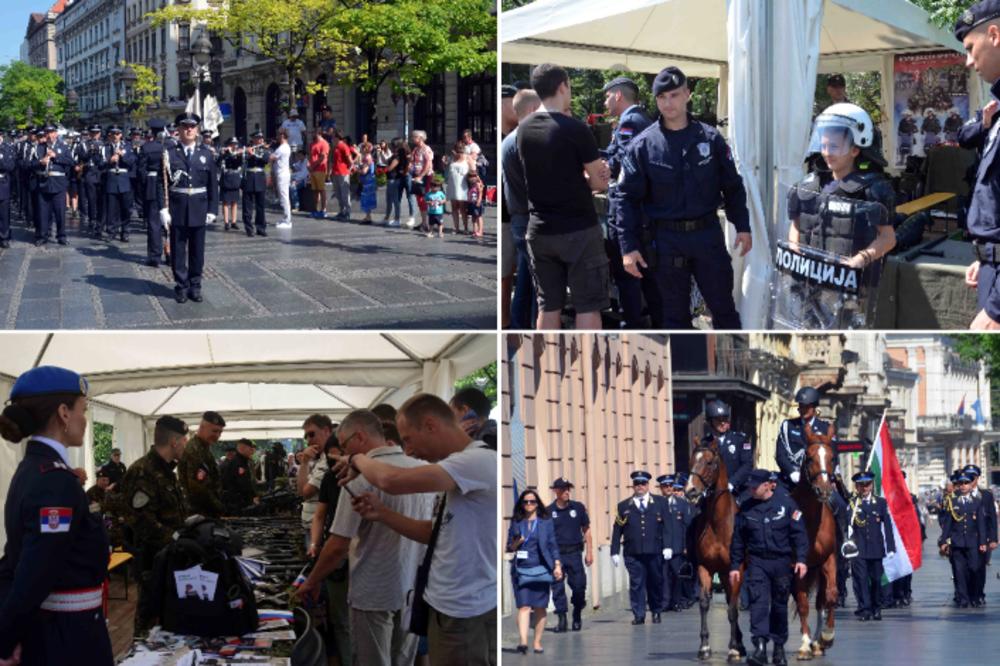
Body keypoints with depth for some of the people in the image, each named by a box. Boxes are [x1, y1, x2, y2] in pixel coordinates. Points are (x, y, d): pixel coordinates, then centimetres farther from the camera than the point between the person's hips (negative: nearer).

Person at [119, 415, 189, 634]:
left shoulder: (165, 470, 15)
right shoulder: (143, 473, -19)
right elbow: (142, 521, -25)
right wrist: (174, 540, -23)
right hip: (152, 557, -10)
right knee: (151, 612, -4)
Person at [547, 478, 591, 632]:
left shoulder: (578, 508, 5)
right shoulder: (548, 511, 2)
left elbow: (586, 530, 10)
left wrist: (589, 552, 5)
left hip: (574, 553, 1)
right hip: (556, 554, -1)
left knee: (579, 585, 0)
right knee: (557, 588, -3)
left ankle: (577, 617, 21)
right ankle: (562, 619, 4)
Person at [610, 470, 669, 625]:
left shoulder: (658, 505, 10)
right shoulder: (624, 506, 8)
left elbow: (665, 528, 7)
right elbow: (617, 531, 6)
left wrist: (666, 547, -3)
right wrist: (615, 552, 0)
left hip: (654, 552, 1)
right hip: (633, 554, -1)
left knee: (655, 583, 7)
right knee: (636, 584, -4)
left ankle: (656, 612, 22)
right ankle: (638, 615, -1)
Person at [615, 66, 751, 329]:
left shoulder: (710, 138, 2)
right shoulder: (642, 146, -3)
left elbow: (733, 186, 9)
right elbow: (627, 197, -3)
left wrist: (742, 226, 4)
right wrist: (628, 247, -9)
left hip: (708, 234, 1)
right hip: (667, 240, -1)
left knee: (724, 307, 7)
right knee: (674, 314, 8)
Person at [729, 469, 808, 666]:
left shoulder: (786, 504, -3)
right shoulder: (746, 509, 3)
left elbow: (799, 533, -3)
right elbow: (737, 539, 8)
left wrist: (801, 559, -12)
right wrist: (735, 566, 5)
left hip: (782, 562, 0)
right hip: (757, 562, 0)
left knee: (780, 605, 9)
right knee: (758, 602, -15)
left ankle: (779, 647, 22)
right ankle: (760, 646, -22)